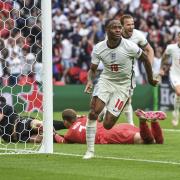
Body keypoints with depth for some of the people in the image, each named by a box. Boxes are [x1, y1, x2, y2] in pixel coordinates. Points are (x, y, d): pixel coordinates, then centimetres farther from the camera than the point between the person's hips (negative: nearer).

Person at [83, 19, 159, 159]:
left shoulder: (130, 47, -18)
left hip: (123, 85, -2)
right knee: (93, 112, -22)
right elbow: (93, 69, 0)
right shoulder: (99, 48, -10)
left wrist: (151, 79, 12)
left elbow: (145, 59, -1)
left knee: (107, 125, -8)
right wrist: (90, 81, -22)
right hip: (106, 80, 2)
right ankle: (90, 150, -11)